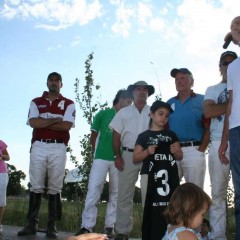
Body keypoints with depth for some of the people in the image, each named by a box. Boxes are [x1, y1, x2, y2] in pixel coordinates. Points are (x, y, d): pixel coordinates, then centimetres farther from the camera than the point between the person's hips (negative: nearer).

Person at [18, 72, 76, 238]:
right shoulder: (36, 102, 15)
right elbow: (33, 122, -3)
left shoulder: (68, 104, 10)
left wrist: (43, 122, -3)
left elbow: (67, 125, -6)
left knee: (55, 188, 0)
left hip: (58, 148, -1)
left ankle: (52, 226, 3)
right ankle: (32, 224, 3)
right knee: (36, 186, -1)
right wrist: (55, 120, -5)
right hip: (38, 147, 1)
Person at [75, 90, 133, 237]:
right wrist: (97, 152, 8)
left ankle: (110, 226, 11)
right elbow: (94, 135, 9)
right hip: (101, 158, -2)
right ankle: (87, 226, -5)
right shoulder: (103, 114, 4)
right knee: (93, 190, -7)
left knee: (116, 193, 4)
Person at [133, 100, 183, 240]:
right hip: (151, 178, -2)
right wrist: (147, 152, -10)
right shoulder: (144, 136, 9)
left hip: (170, 177, 3)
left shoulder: (171, 135, 17)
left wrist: (176, 151, -2)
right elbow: (135, 159, 7)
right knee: (151, 210, -8)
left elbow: (180, 157, 20)